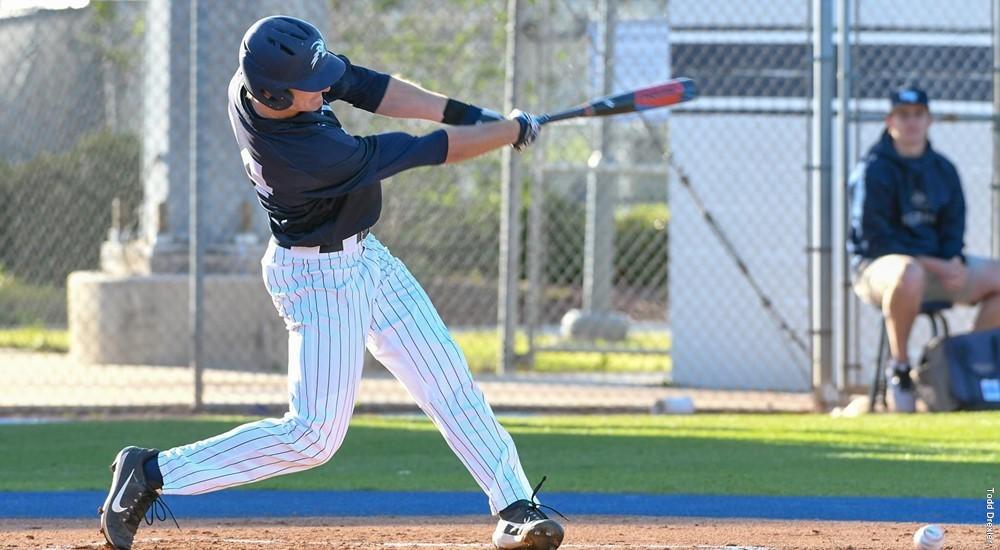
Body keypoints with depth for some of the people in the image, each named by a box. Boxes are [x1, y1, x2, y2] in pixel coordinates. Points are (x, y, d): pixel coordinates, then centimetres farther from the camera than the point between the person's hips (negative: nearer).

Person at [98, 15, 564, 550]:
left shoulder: (258, 76, -14)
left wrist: (462, 113, -11)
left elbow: (364, 86, -3)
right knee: (313, 435, -8)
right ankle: (151, 473, -1)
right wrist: (512, 132, -12)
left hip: (363, 256, 9)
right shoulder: (312, 153, -35)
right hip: (320, 279, -9)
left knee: (448, 381, 9)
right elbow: (428, 152, -24)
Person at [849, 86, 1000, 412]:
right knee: (909, 274, -42)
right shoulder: (874, 171, -8)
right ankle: (898, 367, -25)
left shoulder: (943, 170, 12)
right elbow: (874, 238, -14)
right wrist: (932, 265, -21)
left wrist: (954, 263, -12)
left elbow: (953, 227, 13)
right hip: (877, 266, -7)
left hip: (938, 265, 7)